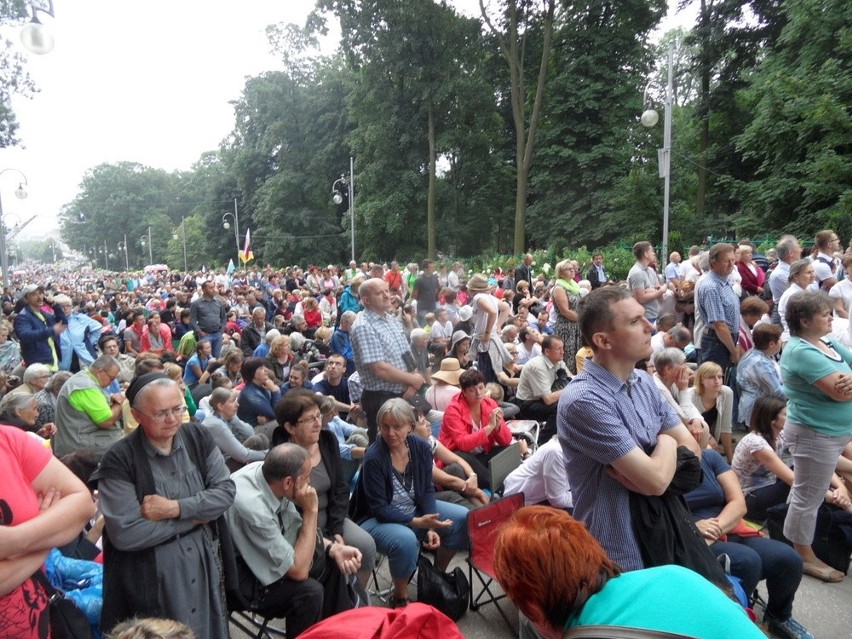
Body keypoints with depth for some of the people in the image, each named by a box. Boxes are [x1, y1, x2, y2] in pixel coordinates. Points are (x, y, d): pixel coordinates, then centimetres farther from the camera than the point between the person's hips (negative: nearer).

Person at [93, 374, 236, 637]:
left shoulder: (198, 437, -3)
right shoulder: (119, 459, -16)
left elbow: (226, 491, -7)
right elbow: (125, 534, -22)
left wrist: (175, 508, -20)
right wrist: (195, 517, -15)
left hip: (203, 570, 4)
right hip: (149, 583, -4)